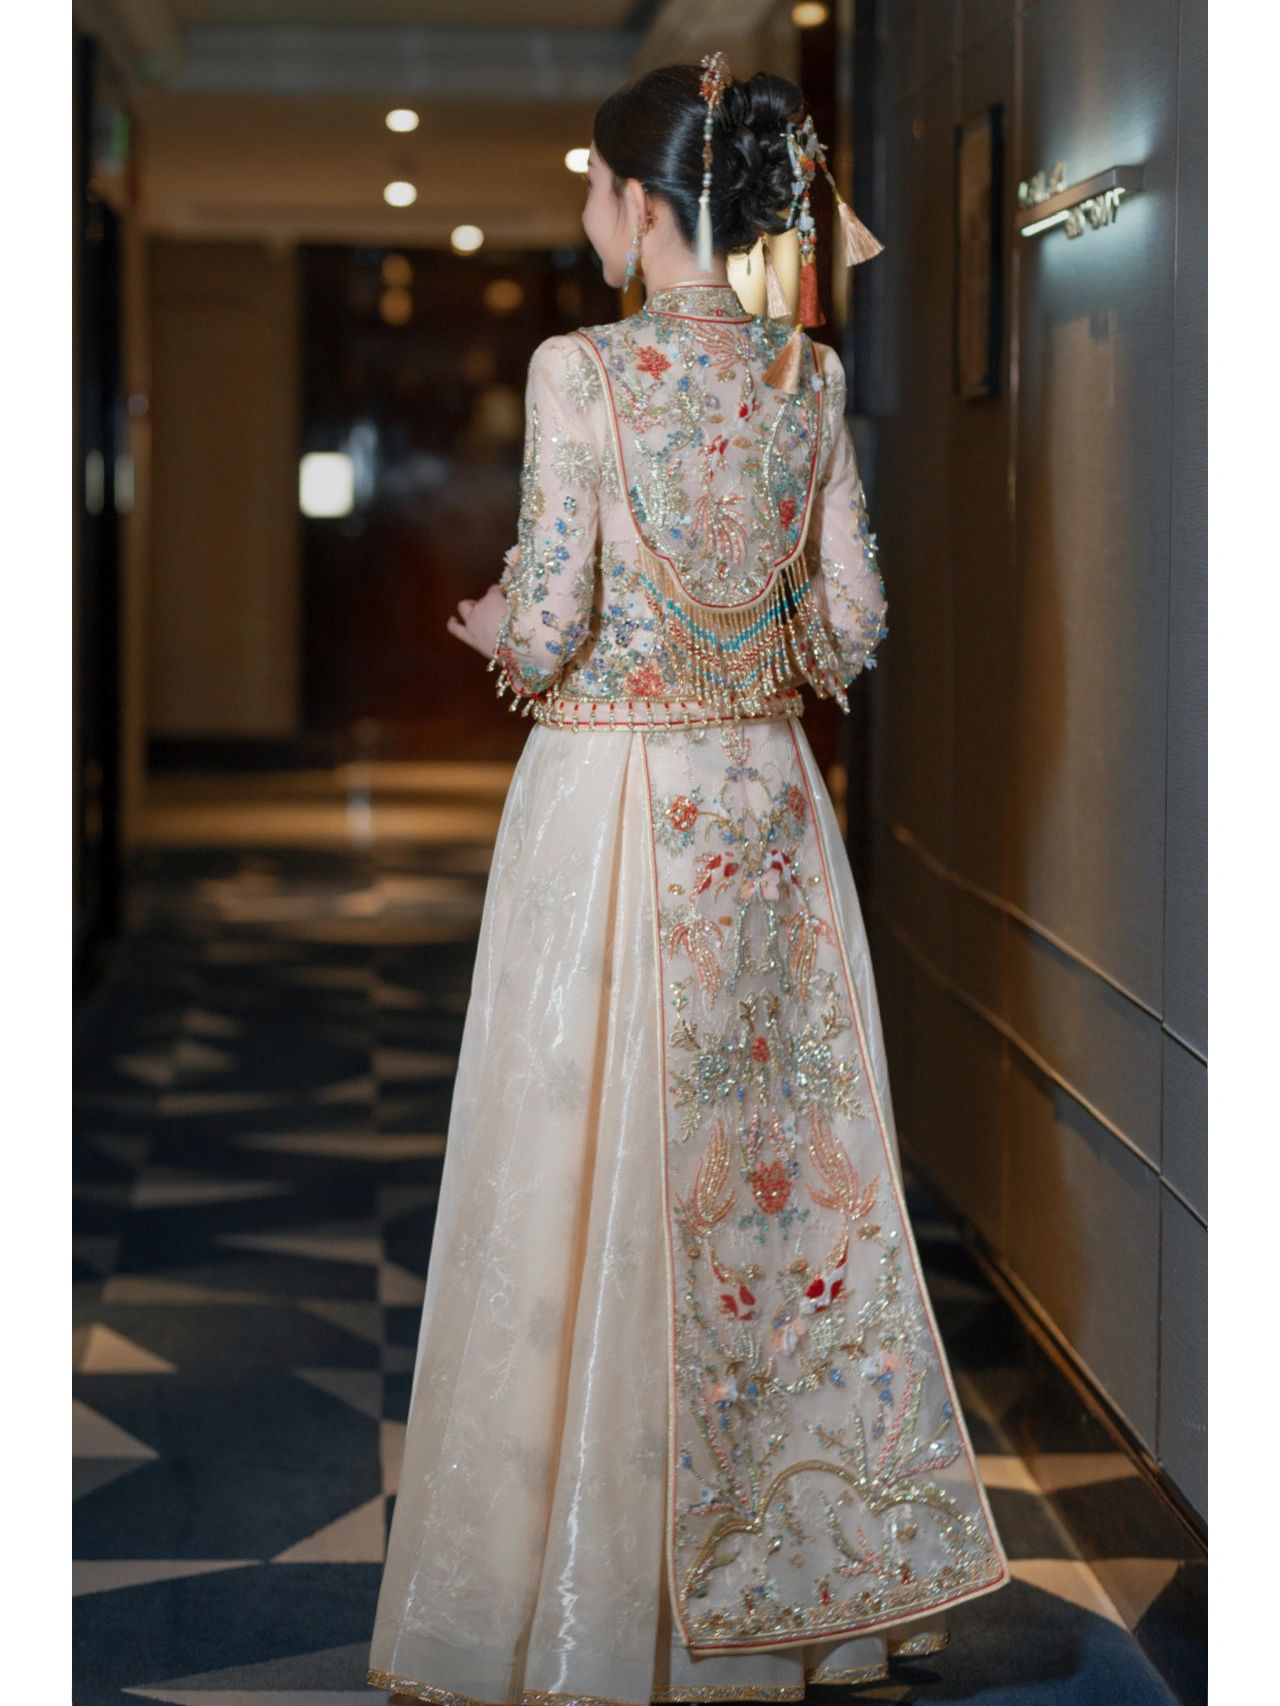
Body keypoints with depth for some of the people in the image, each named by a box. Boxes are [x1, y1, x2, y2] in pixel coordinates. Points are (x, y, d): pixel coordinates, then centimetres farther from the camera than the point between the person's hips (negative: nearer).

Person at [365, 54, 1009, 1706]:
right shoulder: (810, 374, 3)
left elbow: (552, 623, -15)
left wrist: (501, 637, 7)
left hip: (611, 793, -5)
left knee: (605, 1173, 2)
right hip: (766, 790, 5)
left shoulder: (581, 368, -12)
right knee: (785, 1151, 13)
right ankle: (795, 1539, 23)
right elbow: (850, 622, 4)